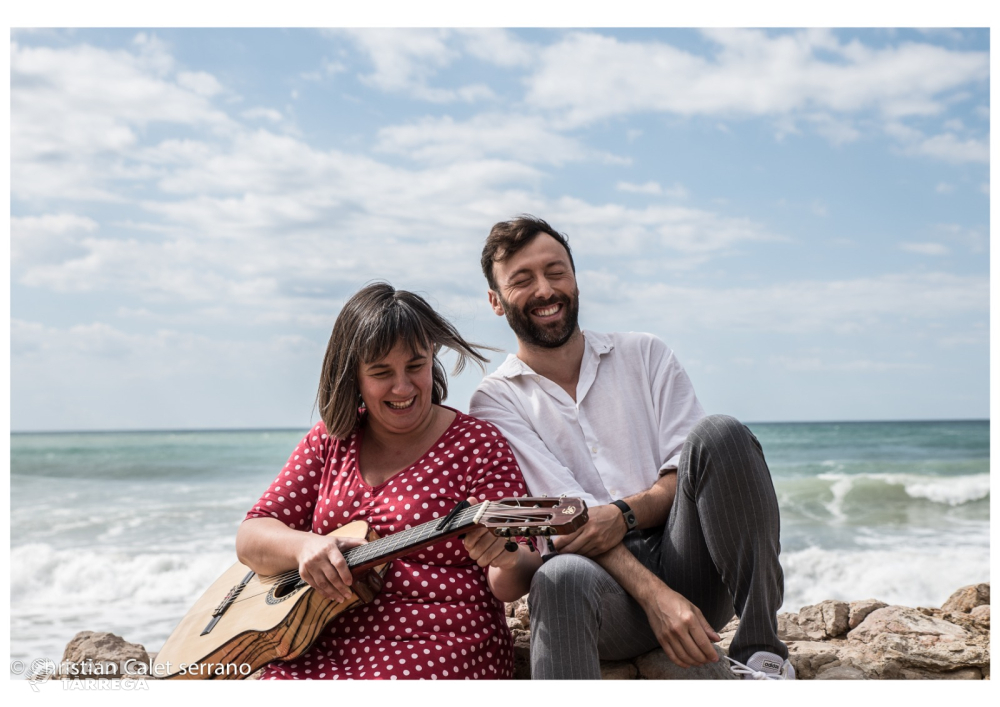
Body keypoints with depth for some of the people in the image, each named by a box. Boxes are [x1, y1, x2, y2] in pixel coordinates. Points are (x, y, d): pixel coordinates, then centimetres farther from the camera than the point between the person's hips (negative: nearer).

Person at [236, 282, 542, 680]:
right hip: (323, 650, 4)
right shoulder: (330, 440, 12)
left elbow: (511, 586, -4)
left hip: (441, 649, -3)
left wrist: (506, 558, -29)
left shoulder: (477, 444, 0)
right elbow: (250, 538, 8)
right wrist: (303, 544, -14)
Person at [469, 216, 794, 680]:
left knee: (717, 433, -23)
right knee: (562, 578, -38)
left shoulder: (646, 355, 15)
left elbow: (688, 475, 5)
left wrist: (624, 514, -17)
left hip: (687, 565, 3)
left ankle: (760, 657, -23)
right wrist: (653, 594, -20)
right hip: (607, 586, -3)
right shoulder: (496, 401, 7)